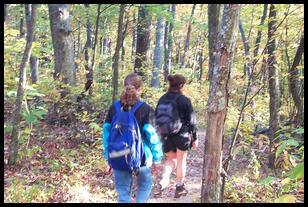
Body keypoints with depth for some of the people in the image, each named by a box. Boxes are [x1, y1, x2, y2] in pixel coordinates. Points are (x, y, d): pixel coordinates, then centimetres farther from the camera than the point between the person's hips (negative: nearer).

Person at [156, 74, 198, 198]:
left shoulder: (162, 99, 1)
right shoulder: (185, 100, -12)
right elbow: (191, 120, -8)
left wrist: (159, 135, 16)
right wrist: (195, 138, 1)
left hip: (166, 136, 4)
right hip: (182, 135, -4)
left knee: (171, 159, 21)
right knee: (181, 160, 12)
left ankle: (164, 179, -3)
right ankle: (179, 188, 22)